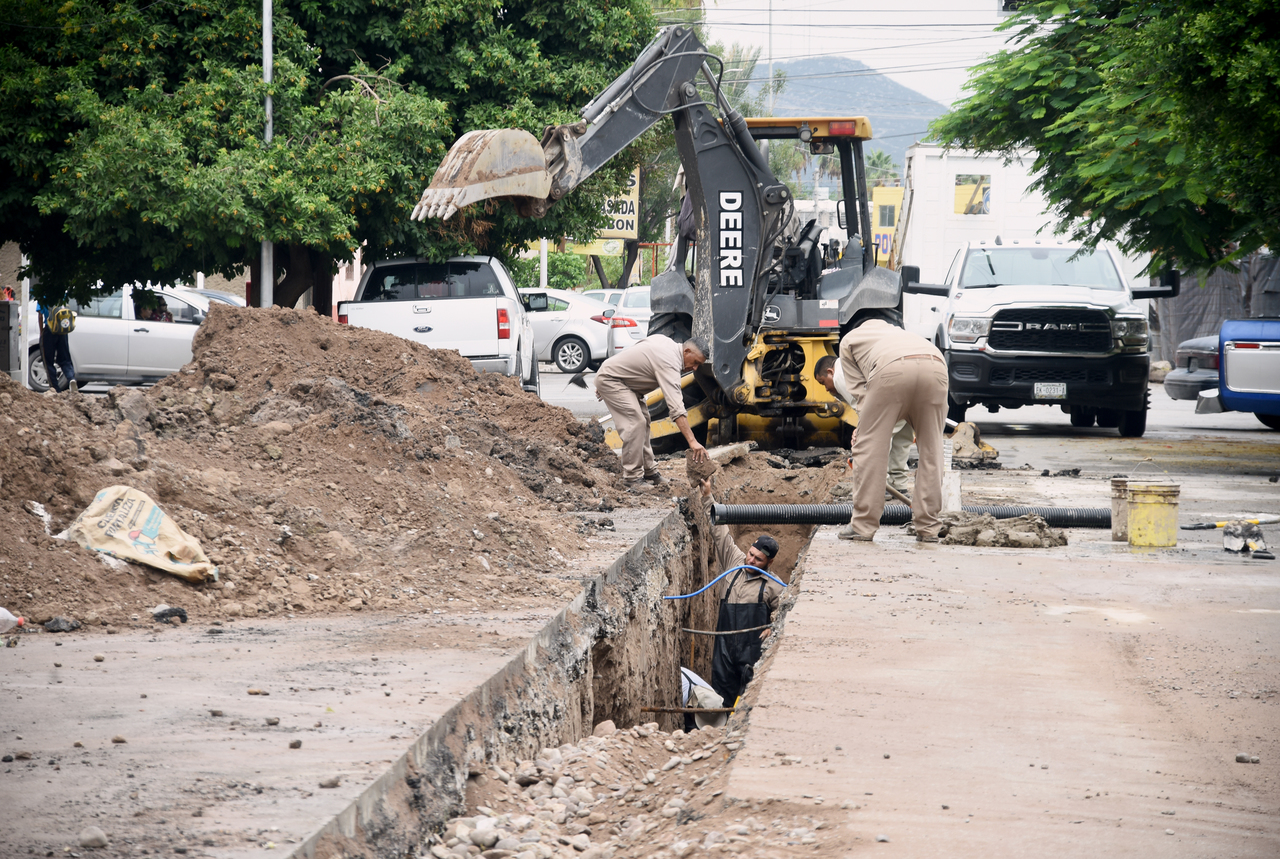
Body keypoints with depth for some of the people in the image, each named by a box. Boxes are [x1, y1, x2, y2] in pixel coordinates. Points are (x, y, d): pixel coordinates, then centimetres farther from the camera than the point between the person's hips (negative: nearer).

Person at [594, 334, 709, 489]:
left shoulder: (666, 342, 2)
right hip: (610, 379, -11)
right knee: (635, 423, -19)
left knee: (643, 422, 10)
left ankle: (649, 471, 15)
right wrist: (692, 442, -41)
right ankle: (631, 478, -16)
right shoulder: (669, 363, -28)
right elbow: (676, 407, -36)